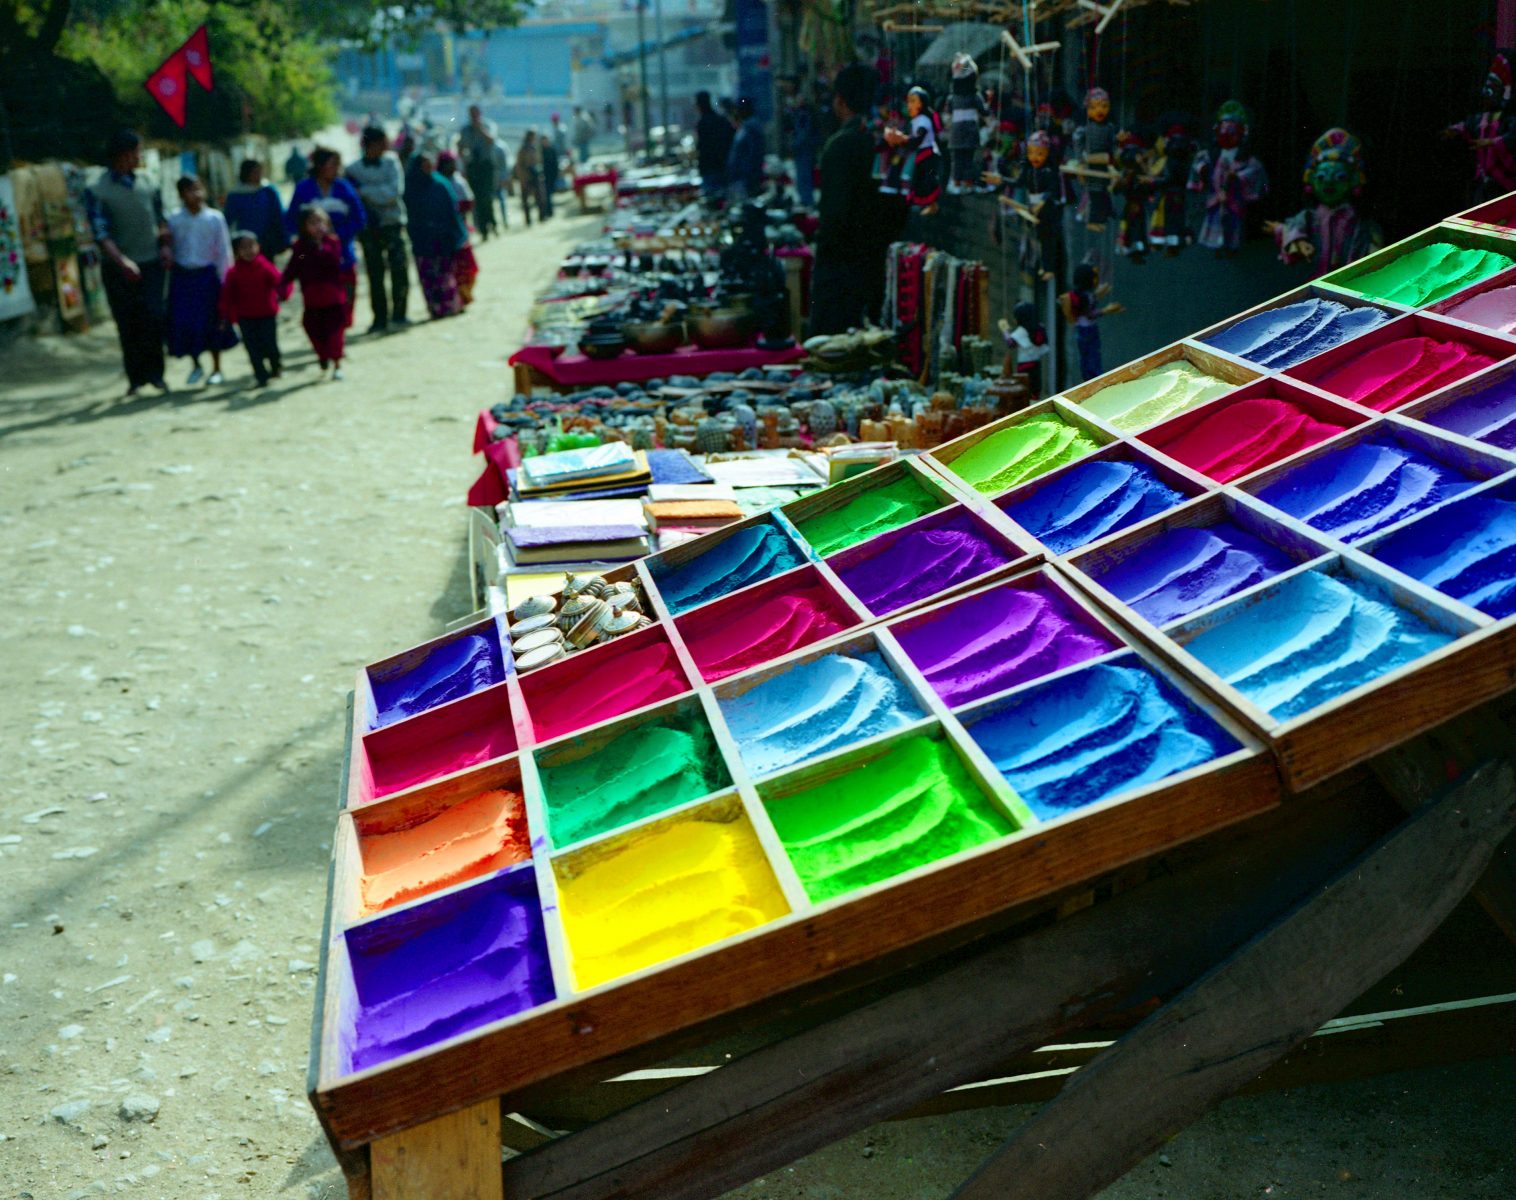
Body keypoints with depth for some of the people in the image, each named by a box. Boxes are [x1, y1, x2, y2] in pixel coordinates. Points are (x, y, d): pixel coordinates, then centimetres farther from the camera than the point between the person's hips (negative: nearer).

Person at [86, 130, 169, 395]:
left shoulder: (146, 185, 8)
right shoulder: (97, 192, -6)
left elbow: (160, 219, 19)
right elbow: (101, 233, -13)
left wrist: (165, 245, 3)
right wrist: (122, 261, -24)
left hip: (151, 264, 2)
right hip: (119, 269, -2)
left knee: (154, 318, -9)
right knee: (127, 324, 4)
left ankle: (154, 373, 2)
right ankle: (136, 377, 14)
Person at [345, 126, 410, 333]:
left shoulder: (390, 162, 2)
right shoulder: (354, 170, 0)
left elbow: (394, 190, -10)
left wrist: (365, 191, -11)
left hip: (393, 223, 0)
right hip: (368, 228, 0)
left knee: (399, 269, -8)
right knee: (375, 274, 1)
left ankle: (398, 314, 6)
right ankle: (380, 318, 10)